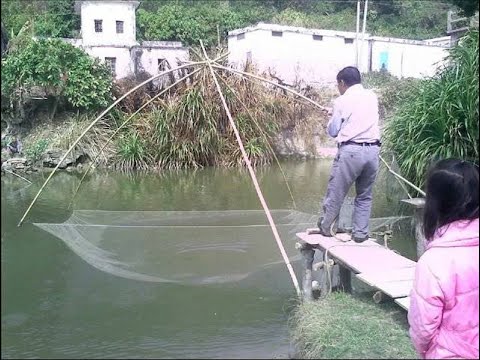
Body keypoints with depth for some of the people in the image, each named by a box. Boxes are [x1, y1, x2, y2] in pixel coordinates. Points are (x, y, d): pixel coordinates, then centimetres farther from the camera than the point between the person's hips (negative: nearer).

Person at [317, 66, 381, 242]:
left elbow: (333, 132, 2)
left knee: (336, 193, 9)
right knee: (365, 195, 14)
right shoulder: (372, 96, 13)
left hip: (350, 150, -5)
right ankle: (360, 233, 17)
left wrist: (333, 117, 22)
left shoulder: (342, 101, -1)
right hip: (373, 150, 5)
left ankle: (326, 227, 22)